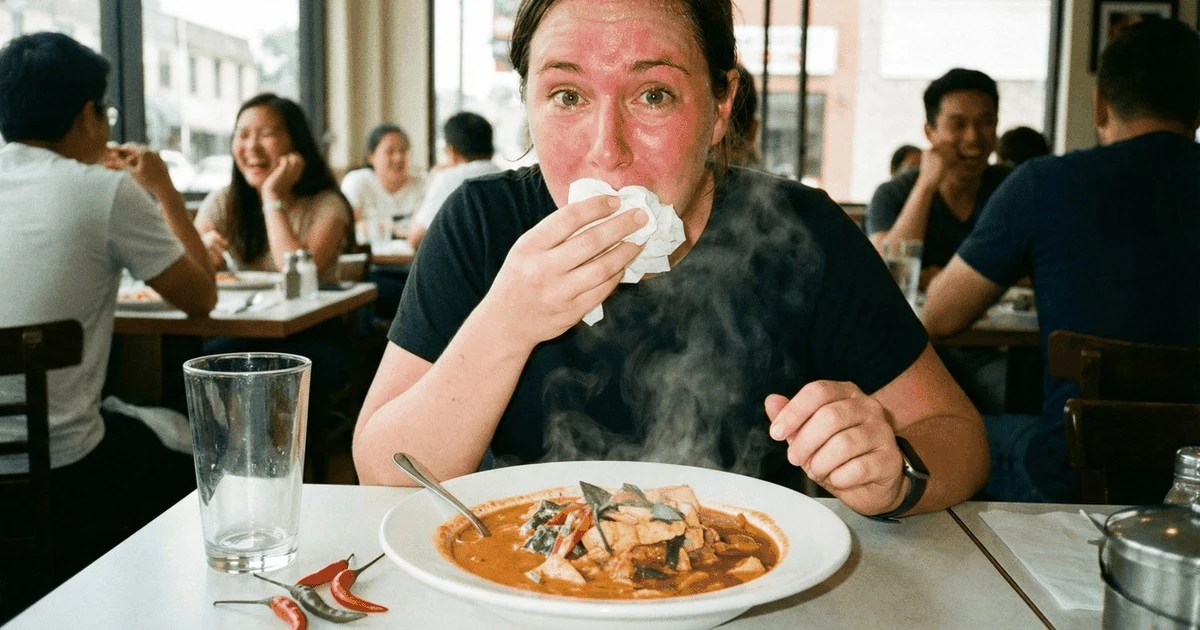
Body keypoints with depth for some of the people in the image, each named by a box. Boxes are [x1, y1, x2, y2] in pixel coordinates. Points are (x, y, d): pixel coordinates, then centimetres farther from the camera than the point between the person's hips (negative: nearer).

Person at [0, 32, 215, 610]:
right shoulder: (108, 190, -12)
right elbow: (200, 297, -2)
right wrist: (164, 191, 8)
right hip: (54, 474, -6)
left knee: (133, 430, 31)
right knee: (187, 474, 22)